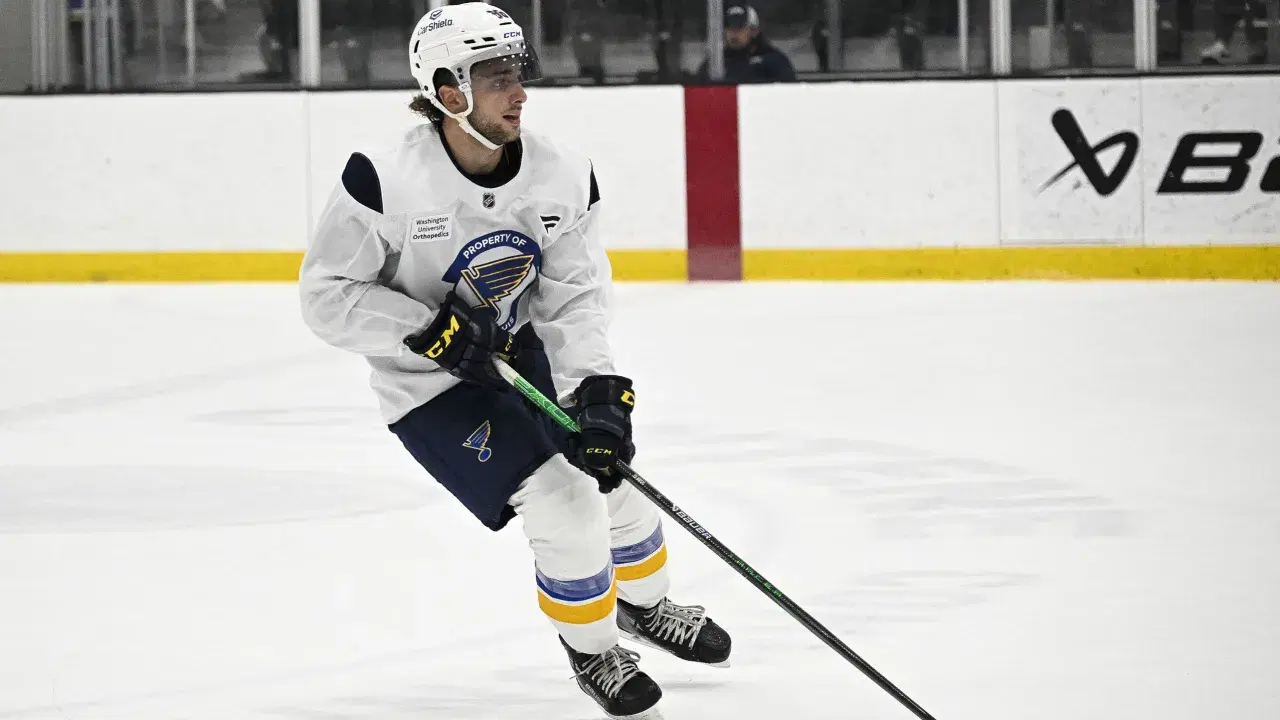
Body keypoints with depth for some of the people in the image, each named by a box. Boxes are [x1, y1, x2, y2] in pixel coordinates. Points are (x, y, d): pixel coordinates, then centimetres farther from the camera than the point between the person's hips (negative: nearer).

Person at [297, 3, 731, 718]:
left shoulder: (565, 177, -15)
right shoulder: (385, 180, -28)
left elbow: (576, 300, -12)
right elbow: (327, 292, -20)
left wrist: (599, 394, -26)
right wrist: (429, 330, -29)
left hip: (518, 357, 5)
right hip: (430, 388, -5)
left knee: (612, 476, 11)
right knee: (561, 500, -15)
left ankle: (643, 604, 44)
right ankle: (590, 646, 12)